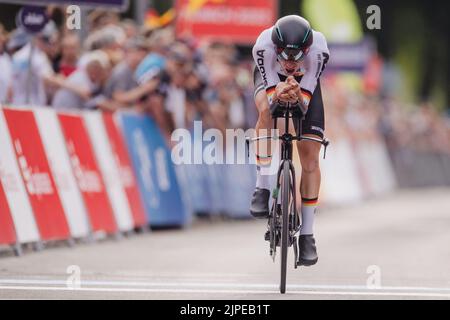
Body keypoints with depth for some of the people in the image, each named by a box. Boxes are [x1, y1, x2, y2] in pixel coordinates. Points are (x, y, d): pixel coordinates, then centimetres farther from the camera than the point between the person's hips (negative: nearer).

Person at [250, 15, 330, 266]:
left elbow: (306, 101, -30)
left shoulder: (318, 48, -38)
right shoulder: (264, 45, -39)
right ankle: (263, 188, -23)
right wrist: (279, 95, -54)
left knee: (310, 157, -8)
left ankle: (307, 235, 1)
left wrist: (297, 97, -53)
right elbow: (270, 93, -31)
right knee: (266, 111, -37)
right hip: (271, 77, -1)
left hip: (304, 82, 1)